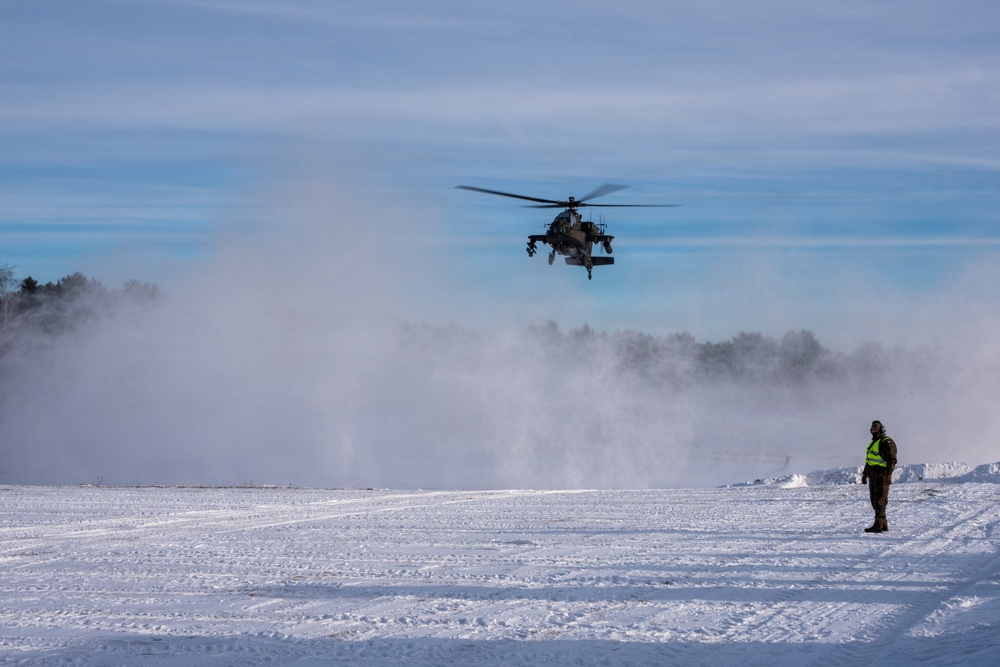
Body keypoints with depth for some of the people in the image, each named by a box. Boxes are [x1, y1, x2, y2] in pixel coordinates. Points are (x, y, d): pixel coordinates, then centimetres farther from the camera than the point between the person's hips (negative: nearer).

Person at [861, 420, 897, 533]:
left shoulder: (886, 442, -8)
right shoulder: (873, 443, 21)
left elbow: (892, 459, -15)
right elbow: (868, 460, 29)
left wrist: (888, 474, -23)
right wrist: (864, 474, 27)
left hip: (882, 476, -10)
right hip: (873, 476, 10)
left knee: (880, 500, -12)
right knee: (875, 501, 11)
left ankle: (878, 525, -15)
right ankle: (883, 524, 16)